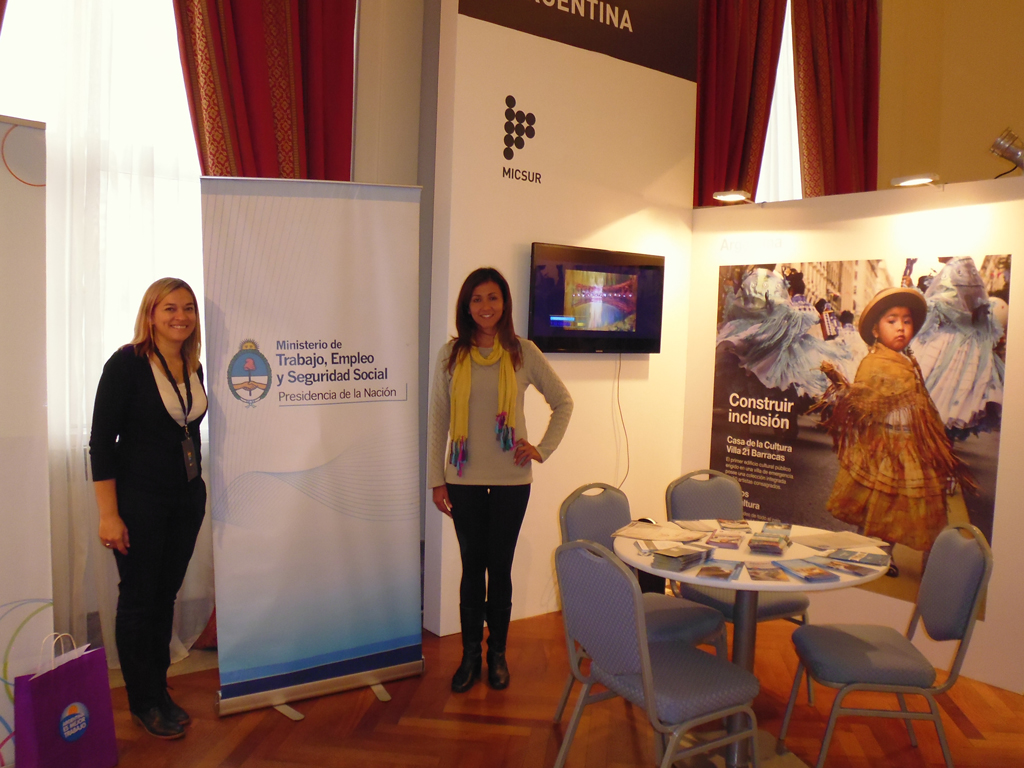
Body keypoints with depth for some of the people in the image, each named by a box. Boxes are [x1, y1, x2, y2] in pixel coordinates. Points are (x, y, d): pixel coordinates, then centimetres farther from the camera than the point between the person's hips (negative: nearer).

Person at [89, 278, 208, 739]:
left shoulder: (193, 368, 7)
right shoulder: (127, 363, -11)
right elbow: (101, 441, -13)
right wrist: (108, 514, -17)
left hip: (187, 500, 6)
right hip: (139, 500, -6)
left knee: (166, 596, 14)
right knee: (138, 600, 5)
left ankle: (160, 692, 28)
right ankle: (143, 703, 21)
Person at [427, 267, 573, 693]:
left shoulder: (523, 352, 0)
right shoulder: (451, 355, 2)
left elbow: (563, 402, 9)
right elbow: (437, 421, 3)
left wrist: (543, 448, 1)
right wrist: (436, 479, 0)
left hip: (511, 480, 0)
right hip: (464, 480, 1)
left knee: (500, 566, 8)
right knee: (472, 566, 9)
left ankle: (497, 653, 24)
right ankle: (470, 655, 23)